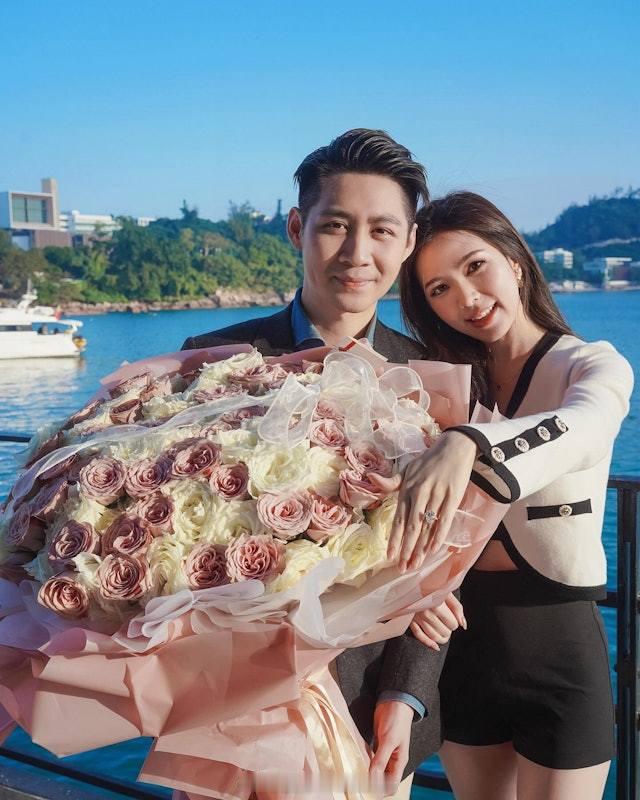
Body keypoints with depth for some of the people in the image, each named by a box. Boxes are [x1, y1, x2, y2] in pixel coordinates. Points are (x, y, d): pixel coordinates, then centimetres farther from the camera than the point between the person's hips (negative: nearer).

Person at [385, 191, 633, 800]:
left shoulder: (594, 365, -9)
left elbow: (582, 426, -33)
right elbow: (412, 507, 1)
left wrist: (464, 446, -52)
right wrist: (416, 585, -20)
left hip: (558, 643, -3)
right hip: (463, 641, 4)